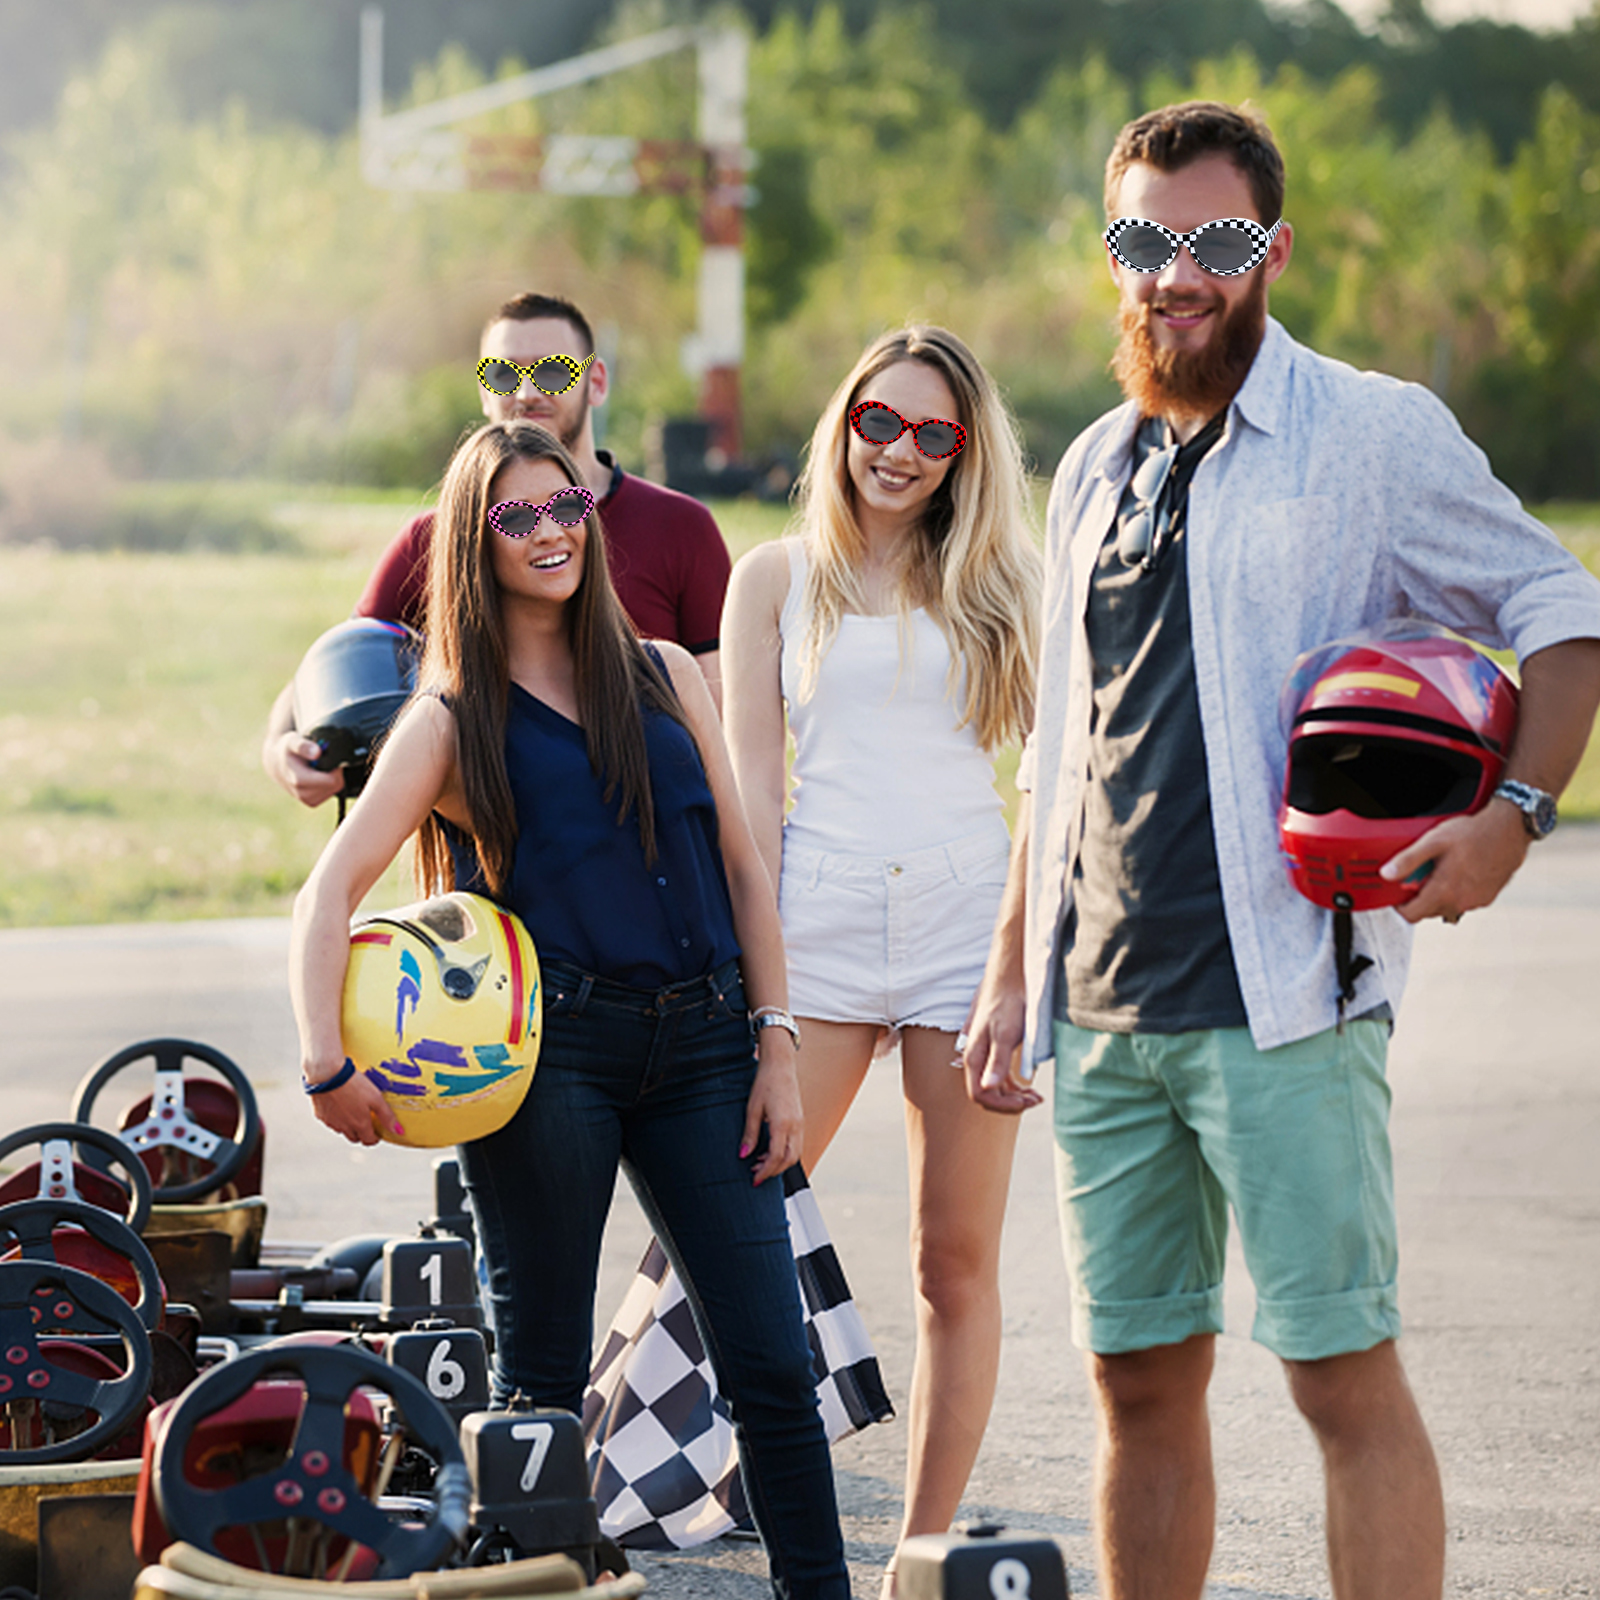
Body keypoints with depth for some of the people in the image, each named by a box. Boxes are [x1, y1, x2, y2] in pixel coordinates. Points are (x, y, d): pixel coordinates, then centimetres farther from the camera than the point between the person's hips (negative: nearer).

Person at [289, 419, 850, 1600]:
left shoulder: (665, 677, 14)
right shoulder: (454, 718, 4)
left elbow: (741, 865, 13)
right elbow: (333, 891, -3)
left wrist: (776, 1047, 5)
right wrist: (327, 1062, -17)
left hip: (700, 1047, 3)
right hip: (549, 1050, -3)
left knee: (773, 1365, -2)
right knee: (542, 1373, 1)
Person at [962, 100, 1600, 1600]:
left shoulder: (1373, 434, -1)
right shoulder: (1096, 471, 17)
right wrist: (1011, 980, 19)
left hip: (1279, 1005, -6)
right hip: (1102, 1011, 6)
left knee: (1343, 1372, -9)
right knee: (1139, 1378, 8)